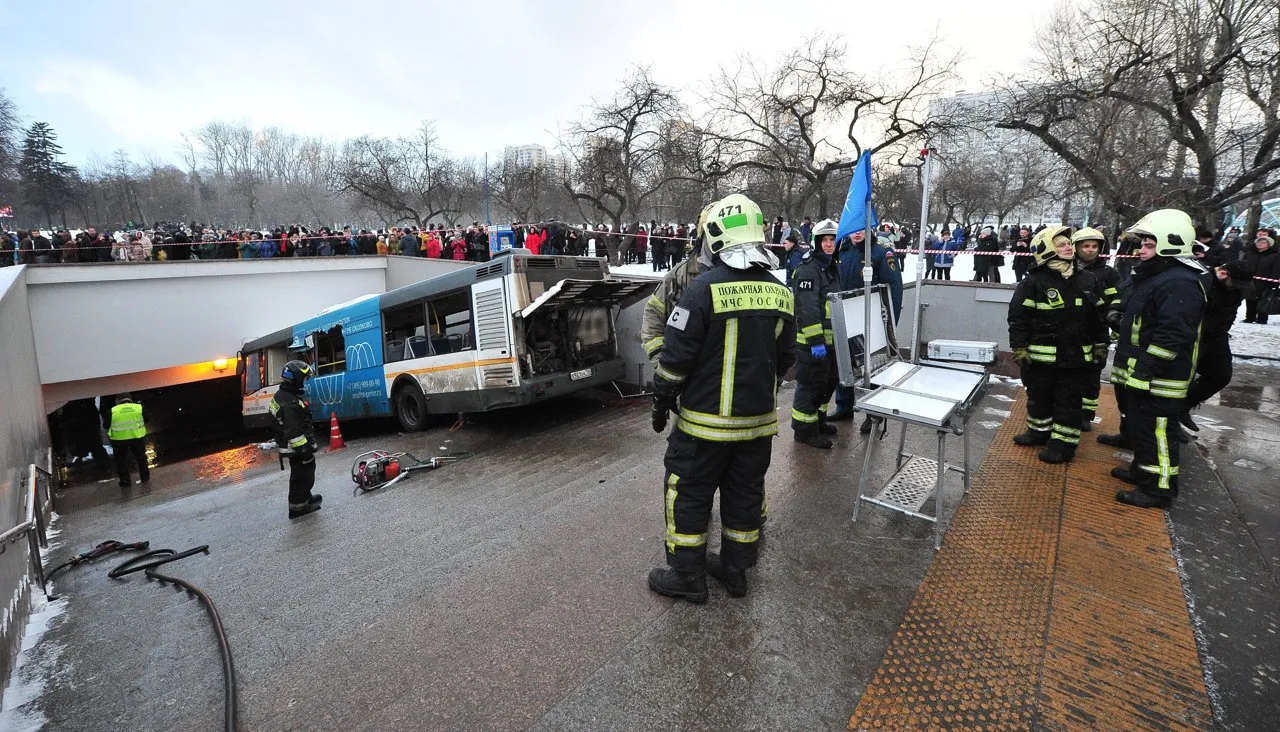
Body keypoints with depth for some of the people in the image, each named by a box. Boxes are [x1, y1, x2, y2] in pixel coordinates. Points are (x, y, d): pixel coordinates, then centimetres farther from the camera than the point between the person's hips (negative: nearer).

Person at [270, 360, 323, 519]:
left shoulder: (281, 395, 8)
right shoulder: (290, 403, -27)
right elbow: (294, 432, -27)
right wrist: (305, 450, -23)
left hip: (290, 446, 11)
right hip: (298, 448, -11)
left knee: (300, 475, 24)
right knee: (302, 476, 2)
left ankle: (305, 498, 39)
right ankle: (297, 507, 12)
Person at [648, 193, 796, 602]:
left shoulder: (704, 288, -17)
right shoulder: (780, 294, 2)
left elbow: (676, 356, -15)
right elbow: (785, 358, 11)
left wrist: (662, 401, -2)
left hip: (705, 419, -6)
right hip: (759, 419, 6)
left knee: (688, 493, 10)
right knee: (744, 493, 18)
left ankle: (687, 576, 22)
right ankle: (735, 569, 33)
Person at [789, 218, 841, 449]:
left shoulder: (832, 267, 16)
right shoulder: (808, 269, -16)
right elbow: (807, 308, -23)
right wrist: (816, 340, -27)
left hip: (830, 338, 10)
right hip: (810, 340, -10)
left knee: (829, 380, 19)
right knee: (810, 384, -2)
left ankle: (818, 419, 36)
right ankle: (805, 429, 10)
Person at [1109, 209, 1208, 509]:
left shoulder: (1180, 284, -20)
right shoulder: (1151, 276, 15)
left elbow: (1172, 335, -25)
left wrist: (1143, 370, -25)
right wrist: (1122, 321, 11)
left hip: (1159, 379, -11)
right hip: (1140, 374, 11)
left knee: (1155, 431, -1)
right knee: (1138, 426, 22)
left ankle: (1158, 489, 11)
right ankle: (1142, 471, 38)